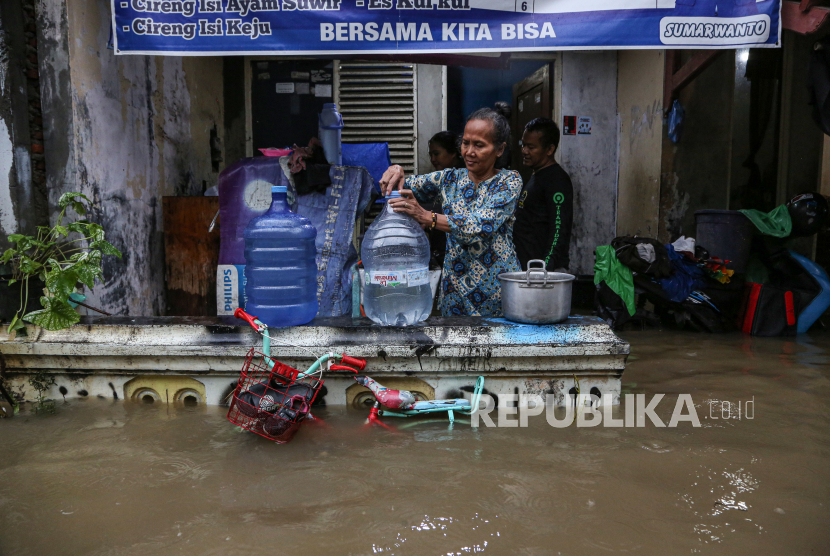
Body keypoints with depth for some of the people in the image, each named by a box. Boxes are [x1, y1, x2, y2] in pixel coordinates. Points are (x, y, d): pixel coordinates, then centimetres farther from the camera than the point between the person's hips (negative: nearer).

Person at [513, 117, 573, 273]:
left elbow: (559, 230, -20)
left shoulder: (557, 180, -13)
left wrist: (546, 268, -24)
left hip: (545, 269, -9)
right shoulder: (536, 176, 17)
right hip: (526, 266, 9)